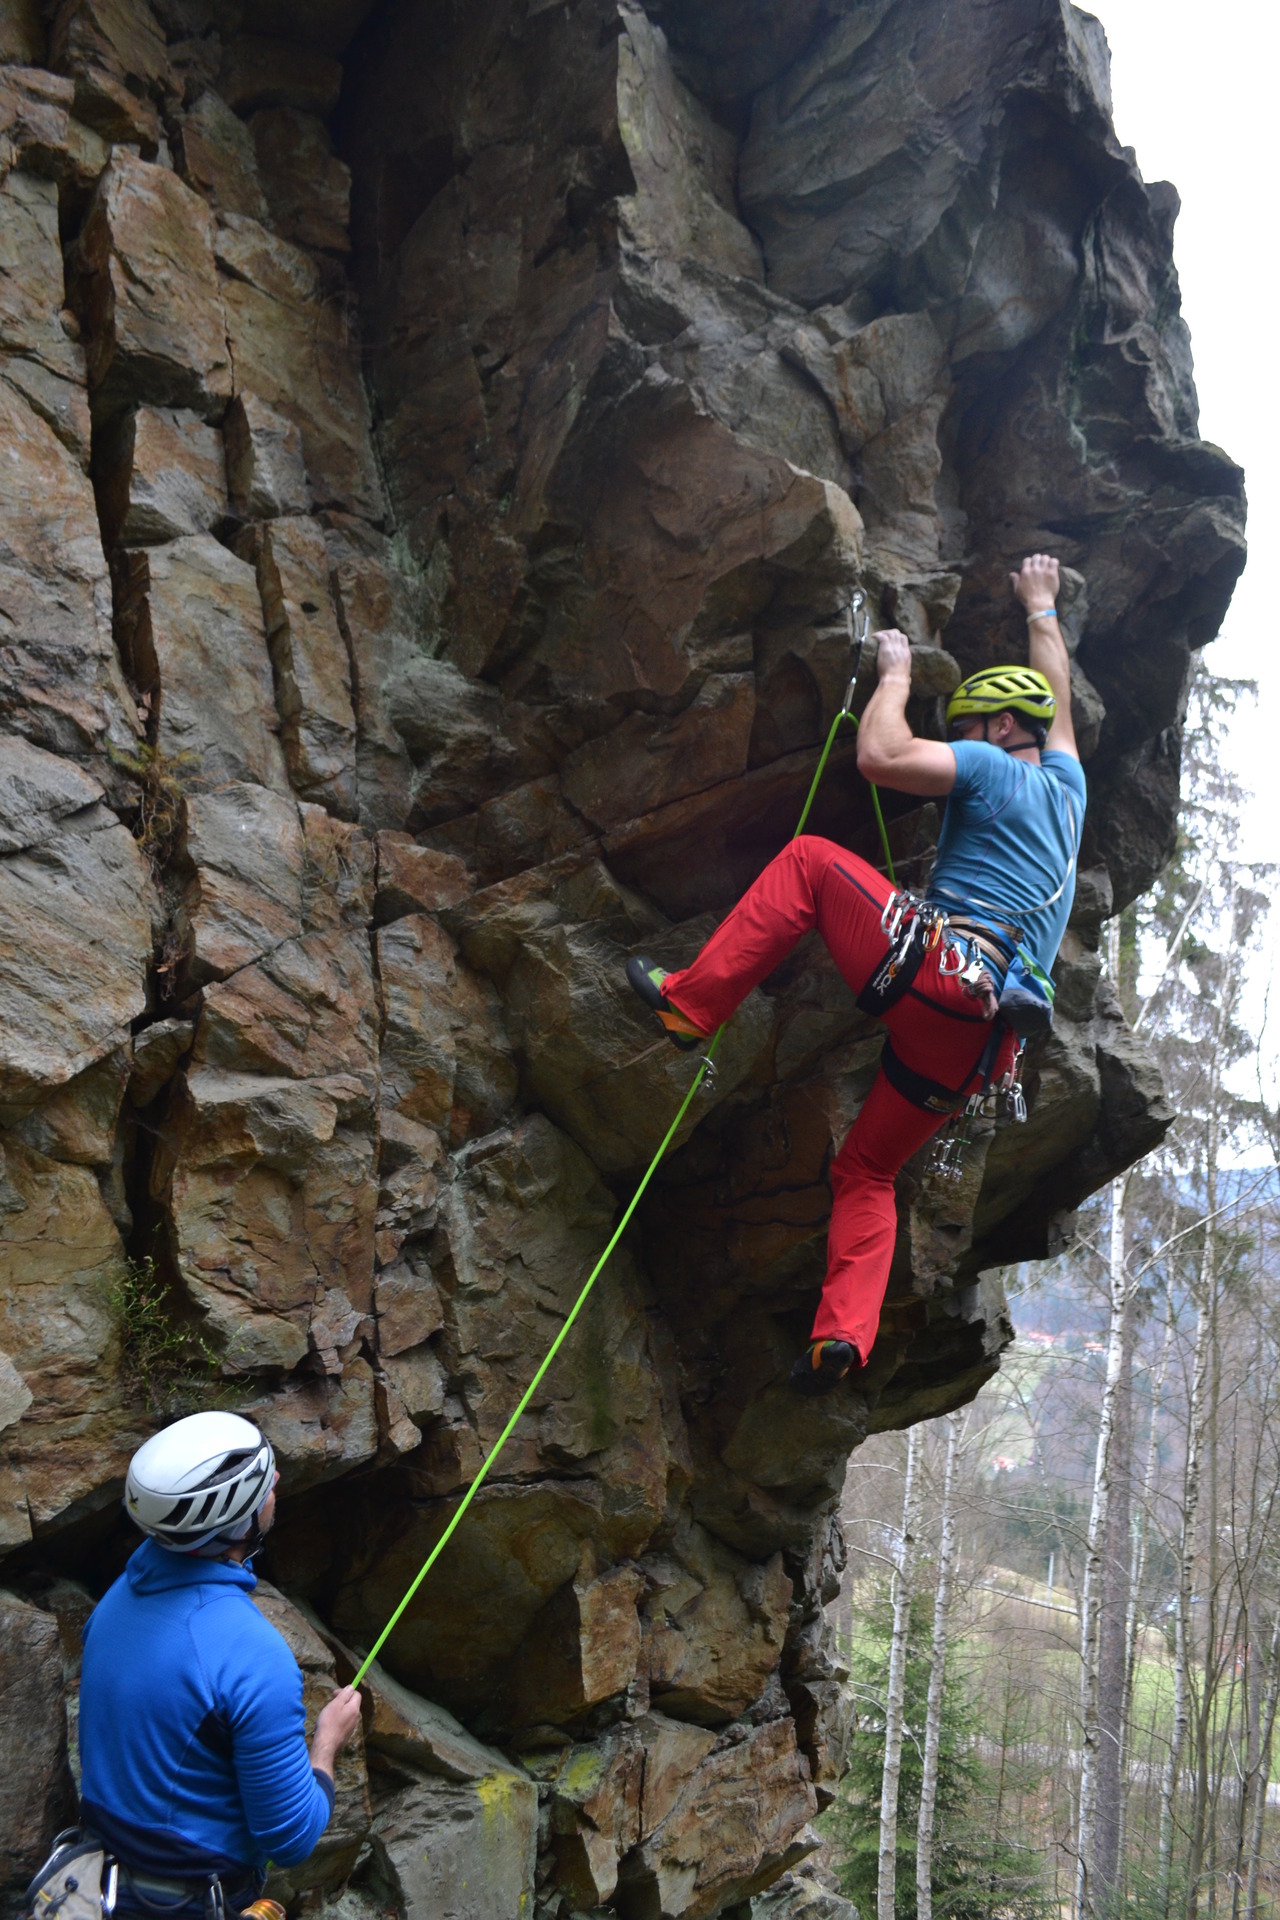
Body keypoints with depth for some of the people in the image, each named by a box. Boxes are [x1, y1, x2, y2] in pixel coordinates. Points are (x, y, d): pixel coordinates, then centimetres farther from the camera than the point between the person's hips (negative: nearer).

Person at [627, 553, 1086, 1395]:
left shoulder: (991, 769, 3)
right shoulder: (1065, 783, 25)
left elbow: (880, 756, -11)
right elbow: (1056, 696, 43)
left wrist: (895, 675, 6)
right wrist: (1042, 608, 56)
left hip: (940, 973, -8)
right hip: (980, 1040, 8)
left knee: (808, 859, 2)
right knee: (867, 1171, 16)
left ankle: (690, 1003, -5)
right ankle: (845, 1335, 0)